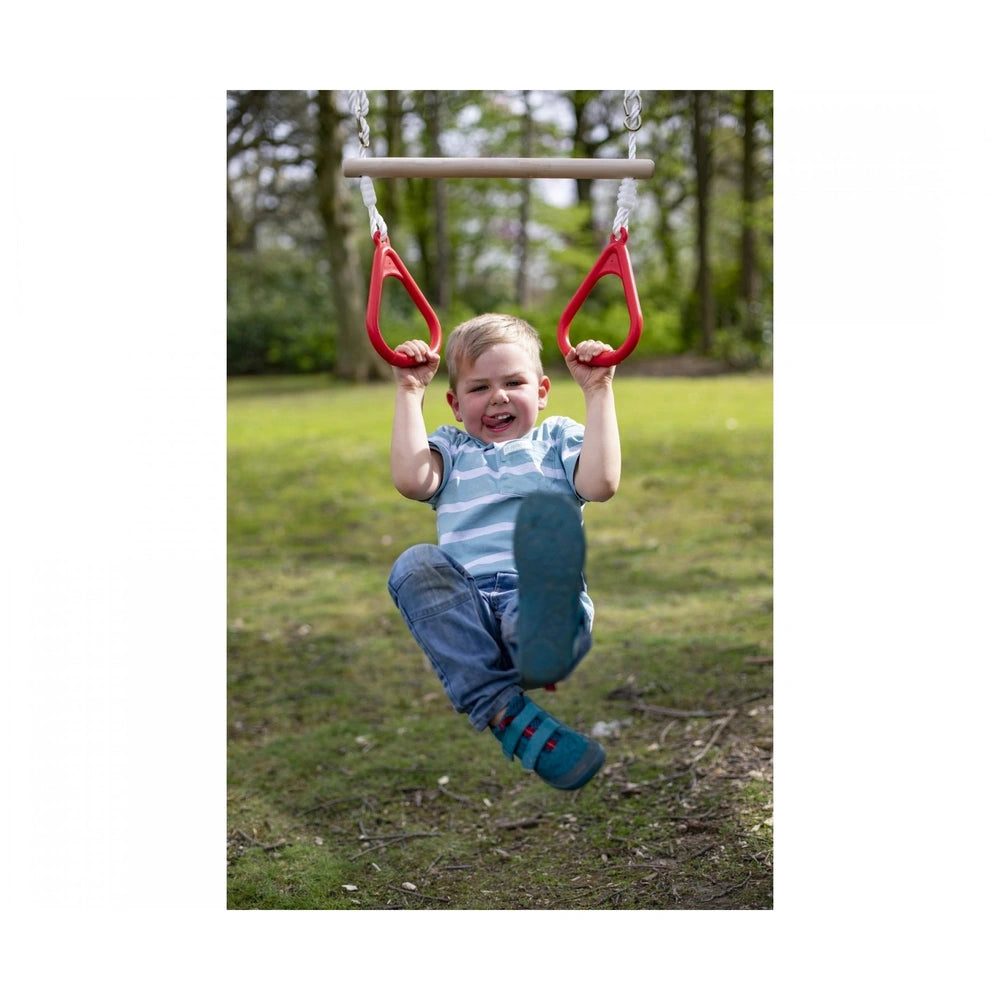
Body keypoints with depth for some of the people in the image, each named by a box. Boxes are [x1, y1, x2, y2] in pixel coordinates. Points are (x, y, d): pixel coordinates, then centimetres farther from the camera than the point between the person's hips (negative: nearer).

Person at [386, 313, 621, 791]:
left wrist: (598, 392, 7)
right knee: (415, 564, -30)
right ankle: (502, 711, -41)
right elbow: (411, 479, 6)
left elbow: (600, 483, 4)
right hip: (465, 608, 2)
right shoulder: (449, 448, 31)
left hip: (543, 591, -2)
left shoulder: (558, 438, 28)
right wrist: (410, 392, 12)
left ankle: (543, 642, -73)